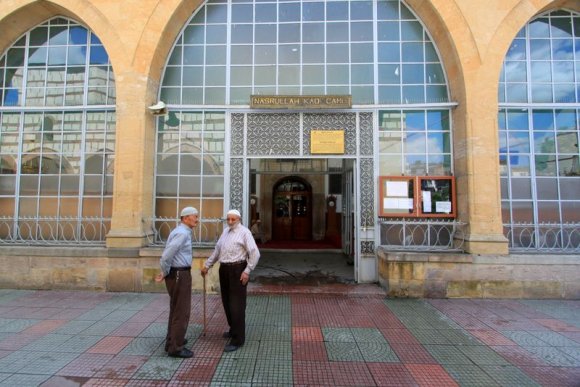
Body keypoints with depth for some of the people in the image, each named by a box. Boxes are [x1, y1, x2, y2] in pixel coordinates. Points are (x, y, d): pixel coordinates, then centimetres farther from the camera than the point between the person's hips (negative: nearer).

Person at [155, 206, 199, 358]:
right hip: (180, 275, -11)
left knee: (176, 309, 22)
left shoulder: (181, 232, 14)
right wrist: (165, 273, -9)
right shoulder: (183, 233, -19)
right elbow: (166, 255, -25)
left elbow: (168, 255, 18)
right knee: (182, 311, -1)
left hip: (177, 273, 11)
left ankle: (173, 341, 36)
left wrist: (165, 273, 8)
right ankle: (176, 347, 10)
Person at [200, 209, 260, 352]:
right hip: (224, 269, 8)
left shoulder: (244, 232, -10)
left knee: (236, 304, -5)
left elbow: (255, 253, -14)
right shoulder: (225, 231, 13)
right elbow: (217, 250, 21)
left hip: (237, 270, -8)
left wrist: (247, 271, -18)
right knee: (227, 302, 17)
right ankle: (233, 329, 36)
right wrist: (207, 265, 20)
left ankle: (238, 339, 5)